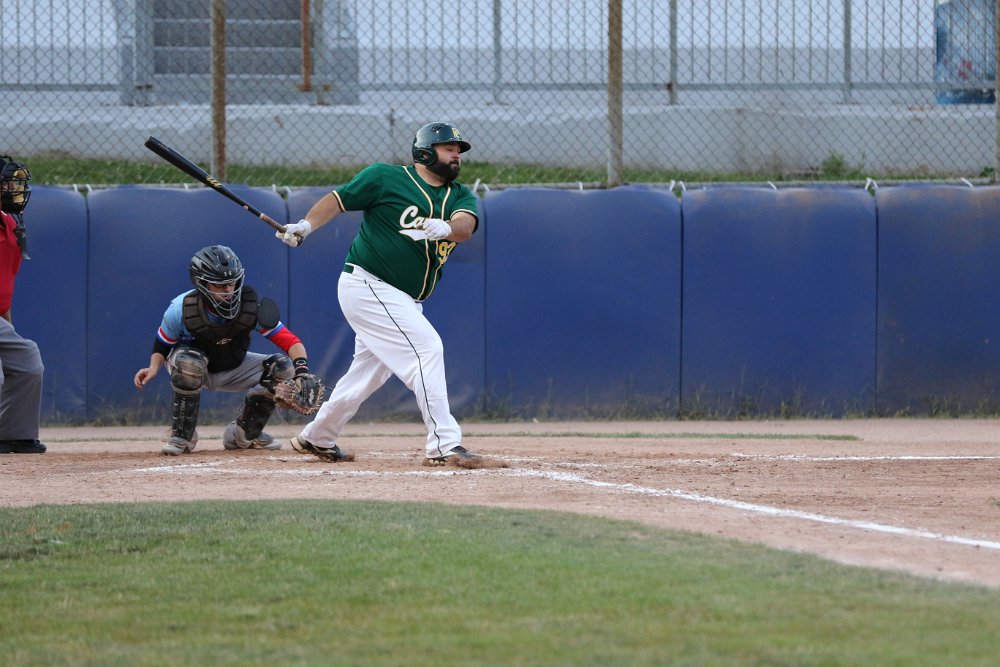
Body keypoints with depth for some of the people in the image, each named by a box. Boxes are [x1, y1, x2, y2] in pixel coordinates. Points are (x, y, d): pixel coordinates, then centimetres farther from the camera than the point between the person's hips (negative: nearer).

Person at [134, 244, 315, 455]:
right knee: (189, 361, -39)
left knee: (283, 368, -18)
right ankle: (182, 436, -20)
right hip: (196, 368, -3)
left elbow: (290, 342, -25)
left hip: (233, 370, 3)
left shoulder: (252, 308, -25)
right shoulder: (181, 310, -27)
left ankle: (243, 434, 1)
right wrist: (154, 367, -29)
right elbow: (162, 344, -9)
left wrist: (301, 371, -44)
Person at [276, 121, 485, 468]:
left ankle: (317, 437, 35)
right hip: (368, 286, -7)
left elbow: (465, 225, -13)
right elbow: (337, 199, -5)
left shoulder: (460, 196, 7)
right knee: (426, 346, -19)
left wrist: (443, 227, -36)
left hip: (404, 301, 7)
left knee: (369, 373, 16)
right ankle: (443, 445, -22)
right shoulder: (386, 178, -6)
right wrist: (306, 225, -22)